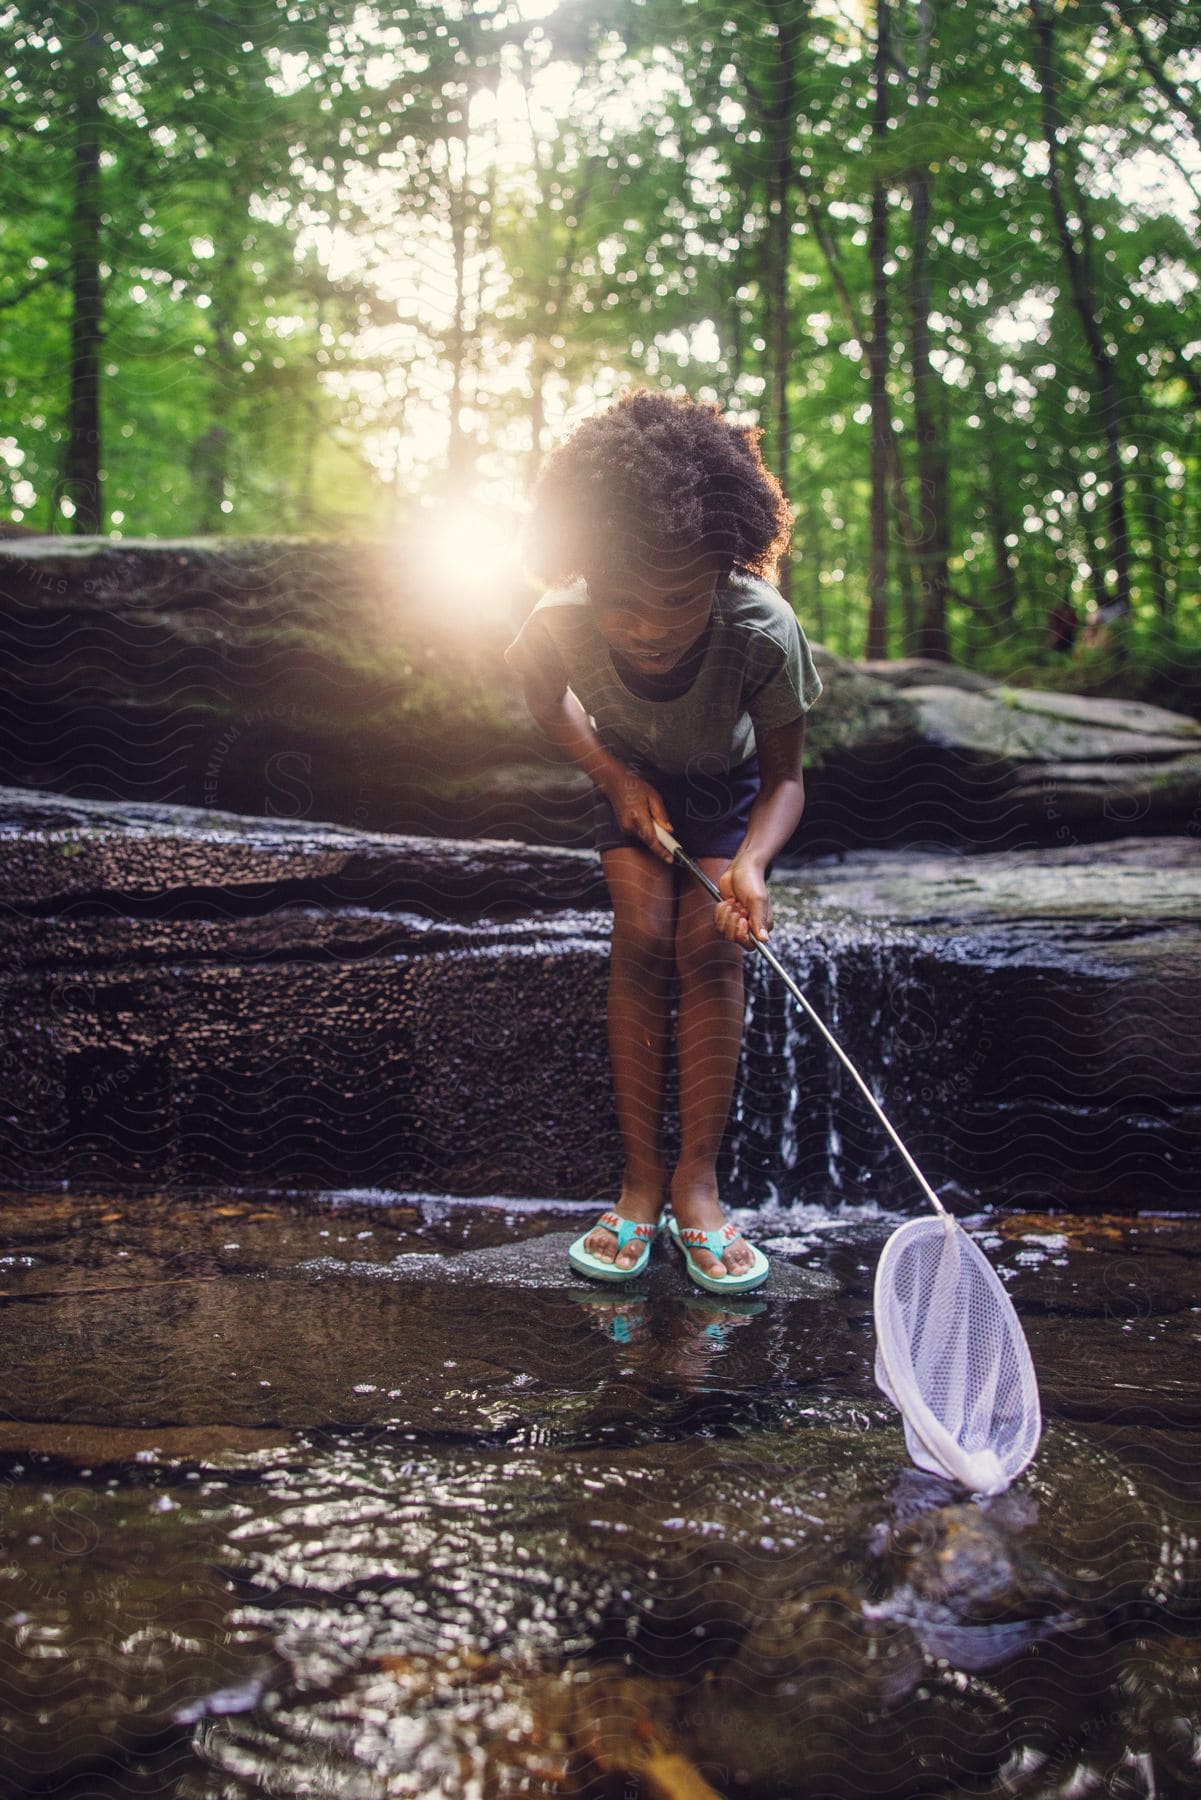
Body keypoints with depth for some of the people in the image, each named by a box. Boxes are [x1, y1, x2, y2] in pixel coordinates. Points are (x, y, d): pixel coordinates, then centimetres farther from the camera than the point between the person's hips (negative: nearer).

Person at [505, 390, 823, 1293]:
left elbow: (785, 777, -24)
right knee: (643, 935, -18)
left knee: (711, 947, -18)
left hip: (730, 787, 0)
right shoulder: (560, 627, -36)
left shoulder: (764, 633, -40)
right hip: (632, 779, 1)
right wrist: (614, 773, -19)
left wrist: (751, 865, -43)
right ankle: (642, 1178, -14)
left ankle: (698, 1178, -13)